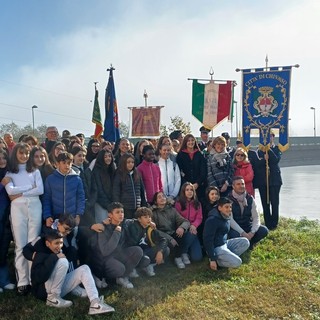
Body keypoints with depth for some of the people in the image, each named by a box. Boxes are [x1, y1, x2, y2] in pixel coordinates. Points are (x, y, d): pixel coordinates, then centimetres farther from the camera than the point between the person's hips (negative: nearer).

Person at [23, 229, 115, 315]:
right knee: (63, 262, -26)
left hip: (59, 288, 8)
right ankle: (53, 298, -15)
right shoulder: (41, 254, -18)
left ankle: (95, 303, -24)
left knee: (84, 268, -5)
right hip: (43, 290, -8)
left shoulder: (58, 251, 4)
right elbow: (39, 278, -32)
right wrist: (54, 258, -30)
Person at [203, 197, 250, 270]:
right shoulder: (212, 220, -21)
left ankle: (228, 257, -6)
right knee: (237, 262, -21)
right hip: (216, 248, -9)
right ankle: (216, 260, -4)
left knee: (245, 242, 0)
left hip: (225, 243, 9)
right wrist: (212, 259, -24)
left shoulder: (227, 218, 7)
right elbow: (208, 240, -23)